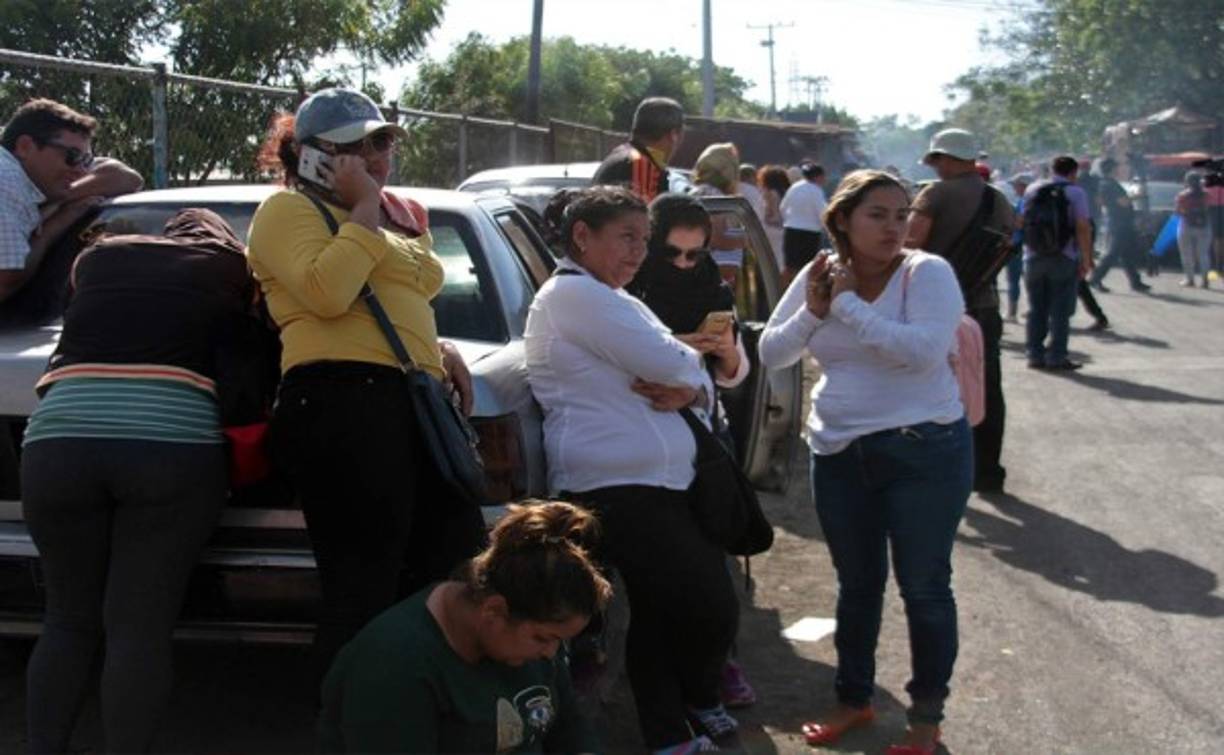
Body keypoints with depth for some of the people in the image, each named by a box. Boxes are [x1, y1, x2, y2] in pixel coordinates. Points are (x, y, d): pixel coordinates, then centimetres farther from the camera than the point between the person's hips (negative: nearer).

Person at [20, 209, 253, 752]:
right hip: (174, 448, -2)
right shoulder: (231, 269, 18)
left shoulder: (98, 257, 25)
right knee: (139, 629, -2)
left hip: (60, 443, 3)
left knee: (68, 622, 12)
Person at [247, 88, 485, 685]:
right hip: (343, 402, -9)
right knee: (363, 594, -11)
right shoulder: (289, 210, 2)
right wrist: (364, 208, -6)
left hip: (415, 400, 9)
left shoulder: (397, 216, 27)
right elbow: (327, 293, -17)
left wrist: (441, 349, 20)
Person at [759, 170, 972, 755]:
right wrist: (813, 311, -14)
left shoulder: (927, 272, -12)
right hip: (839, 453, 5)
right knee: (856, 583, 18)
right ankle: (854, 699, 34)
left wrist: (849, 303, -22)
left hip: (923, 449, -5)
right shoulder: (819, 275, 2)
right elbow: (771, 355, 3)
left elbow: (924, 349, -28)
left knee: (924, 586, 4)